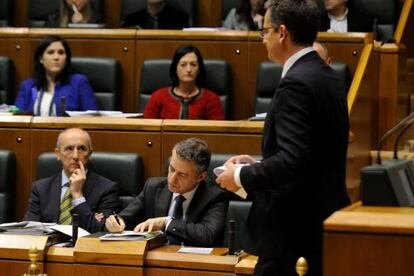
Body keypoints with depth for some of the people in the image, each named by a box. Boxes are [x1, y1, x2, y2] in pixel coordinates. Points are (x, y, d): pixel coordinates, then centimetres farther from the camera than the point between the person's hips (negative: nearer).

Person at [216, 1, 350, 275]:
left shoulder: (297, 83, -18)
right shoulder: (328, 76, 11)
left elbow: (292, 160, -26)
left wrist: (241, 176, -12)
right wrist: (256, 164, 13)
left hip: (297, 227, -10)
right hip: (324, 216, 10)